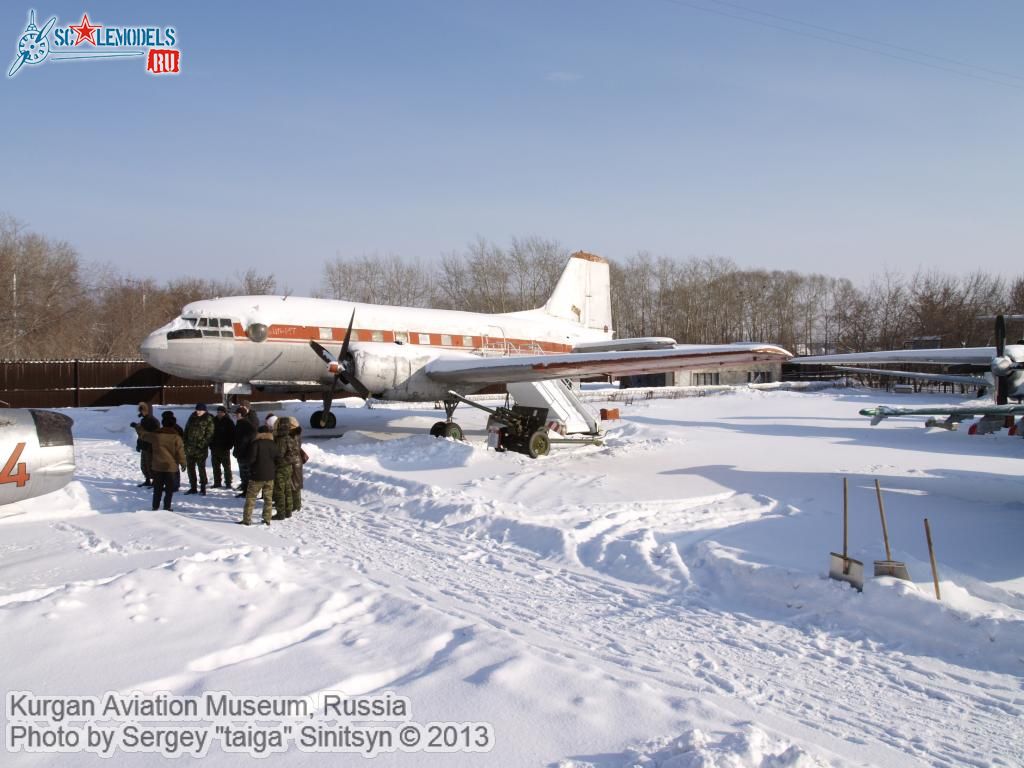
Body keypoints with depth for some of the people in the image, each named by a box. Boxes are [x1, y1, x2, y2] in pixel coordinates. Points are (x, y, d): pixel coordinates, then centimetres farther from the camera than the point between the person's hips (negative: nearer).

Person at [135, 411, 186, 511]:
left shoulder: (155, 435, -4)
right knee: (170, 489, 6)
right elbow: (180, 452, -9)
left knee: (157, 489, 15)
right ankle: (166, 507, 4)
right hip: (171, 467, -3)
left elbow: (143, 435, 12)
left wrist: (138, 427, 31)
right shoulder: (176, 437, -11)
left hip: (157, 467, 3)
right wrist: (183, 463, 4)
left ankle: (155, 507, 19)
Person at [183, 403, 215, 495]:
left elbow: (209, 434, -10)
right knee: (190, 468, 10)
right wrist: (186, 443, 6)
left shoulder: (208, 419, -5)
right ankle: (192, 487, 20)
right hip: (190, 448, 6)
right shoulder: (192, 417, 11)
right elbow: (186, 430, 16)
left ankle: (203, 488, 5)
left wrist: (202, 444, -18)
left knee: (201, 468, -3)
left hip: (201, 449, -6)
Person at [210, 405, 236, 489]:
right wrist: (211, 444, 5)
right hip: (215, 448, 5)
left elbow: (233, 435, -6)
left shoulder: (229, 422, -4)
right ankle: (217, 482, 17)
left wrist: (230, 445, -14)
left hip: (225, 448, -5)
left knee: (227, 466, 0)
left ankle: (228, 483, 3)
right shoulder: (214, 421, 8)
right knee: (216, 467, 10)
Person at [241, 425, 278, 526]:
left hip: (257, 476, -4)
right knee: (268, 498, 11)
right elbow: (277, 460, 4)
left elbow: (251, 458, -15)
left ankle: (247, 519, 1)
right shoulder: (274, 445, 4)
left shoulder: (255, 443, -10)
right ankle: (267, 519, 10)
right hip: (270, 476, 4)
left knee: (250, 498, 3)